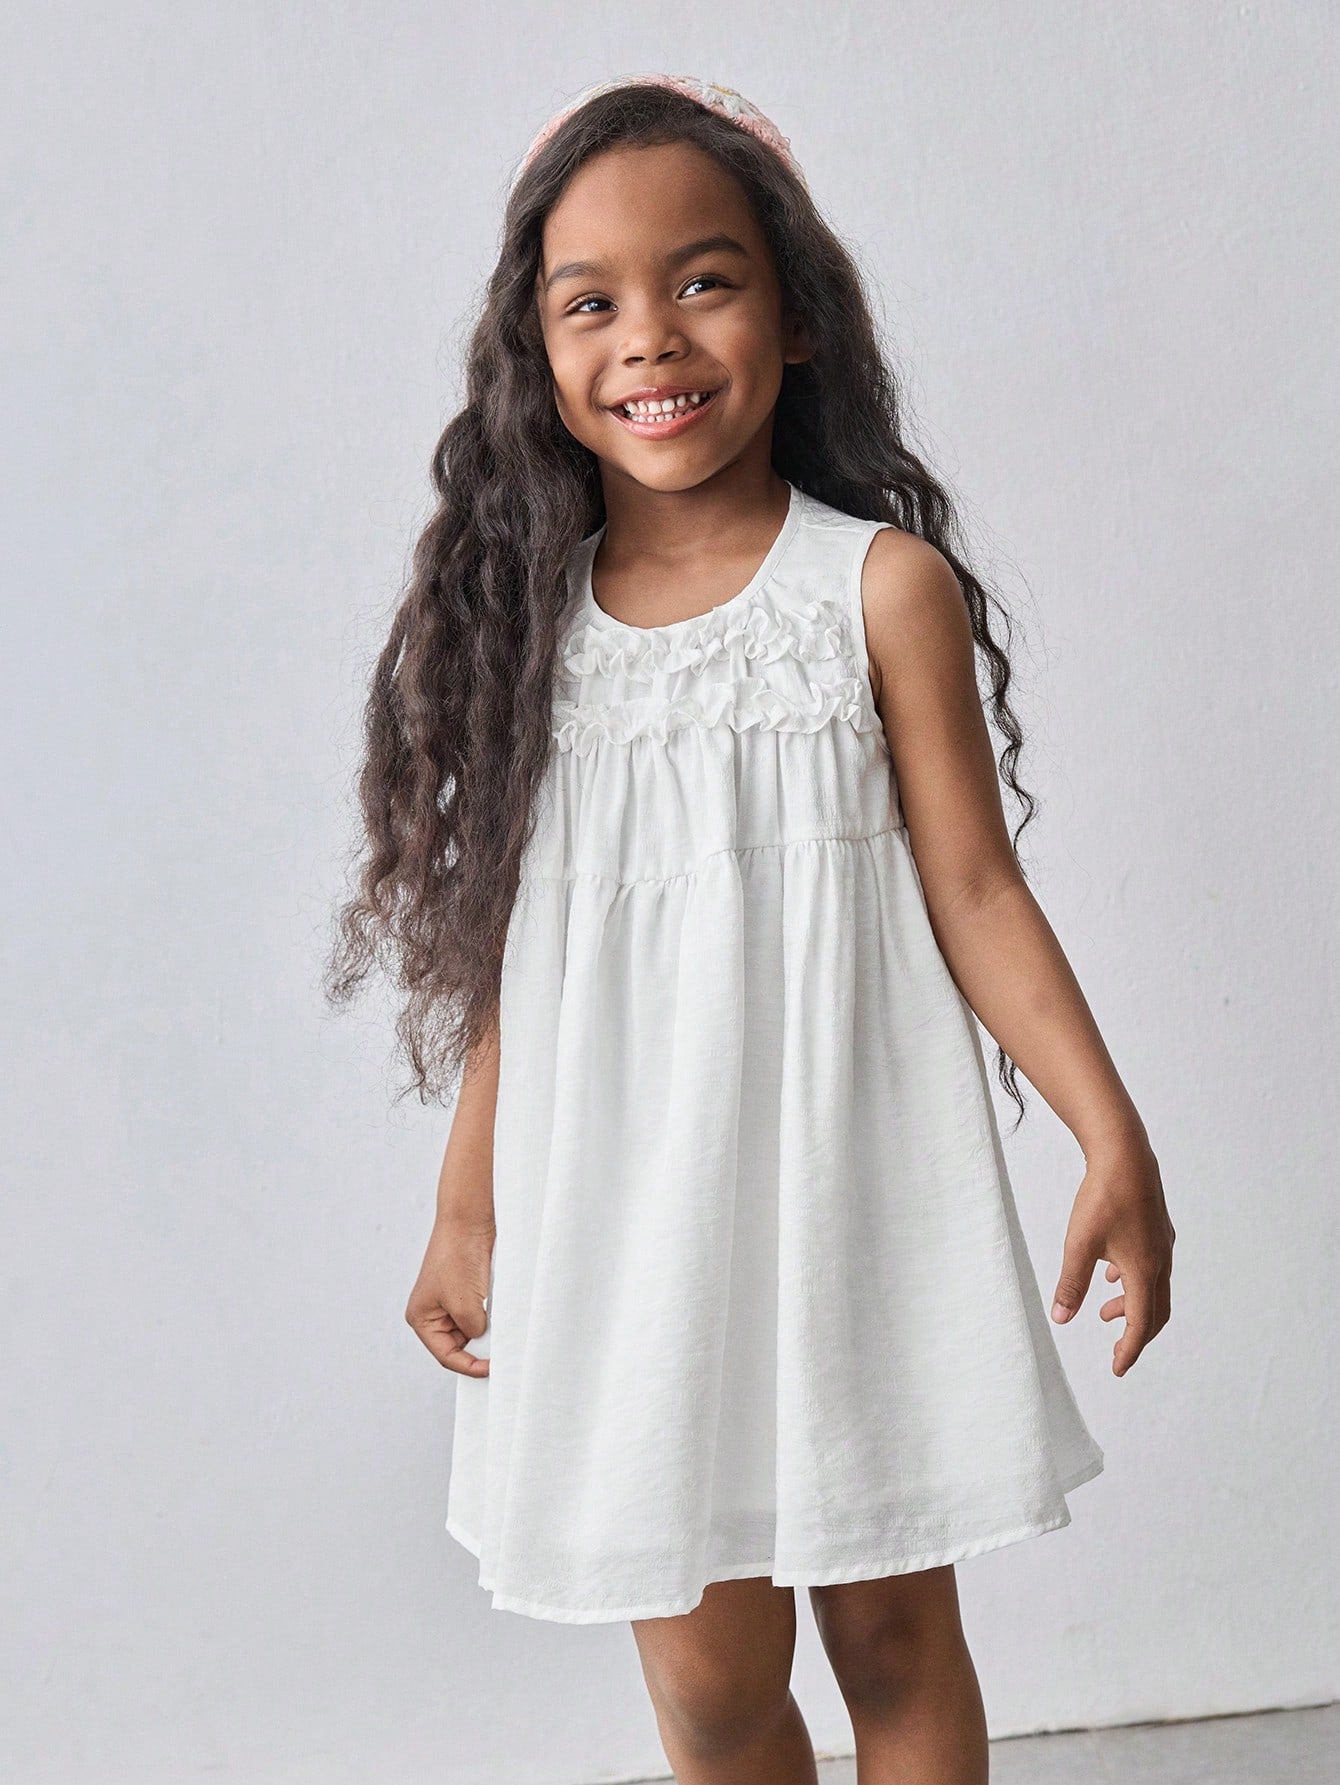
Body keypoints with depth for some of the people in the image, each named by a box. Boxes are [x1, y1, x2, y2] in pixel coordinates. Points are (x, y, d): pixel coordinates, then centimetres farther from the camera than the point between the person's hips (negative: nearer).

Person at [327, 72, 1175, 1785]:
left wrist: (1113, 1139, -10)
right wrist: (466, 1209, 10)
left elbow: (973, 891, -3)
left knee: (892, 1635, 10)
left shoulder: (881, 585, -4)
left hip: (852, 1191, -2)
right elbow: (511, 945, 8)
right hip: (622, 1214, 2)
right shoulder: (525, 613, 3)